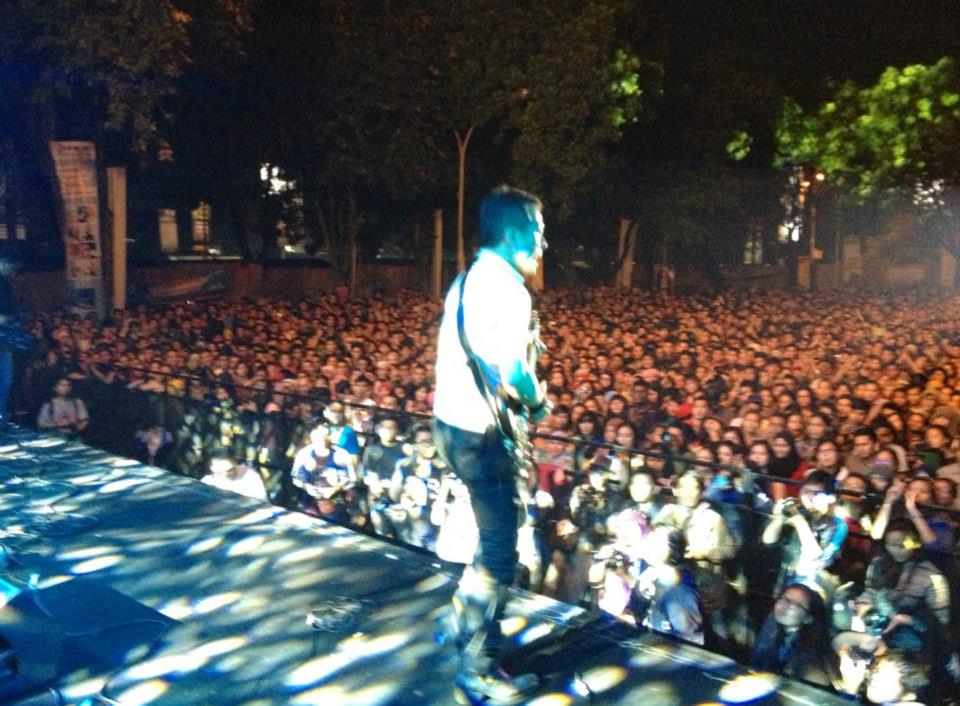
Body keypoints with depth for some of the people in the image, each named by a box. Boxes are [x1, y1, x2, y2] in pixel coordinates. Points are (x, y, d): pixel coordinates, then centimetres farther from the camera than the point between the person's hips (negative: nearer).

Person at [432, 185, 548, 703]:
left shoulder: (468, 279, 13)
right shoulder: (507, 288, -17)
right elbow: (513, 373, -23)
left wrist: (521, 394, 10)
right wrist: (539, 403, -3)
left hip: (452, 421, 10)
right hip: (478, 432, -10)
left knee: (495, 532, 24)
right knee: (499, 550, 1)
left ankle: (466, 622, 37)